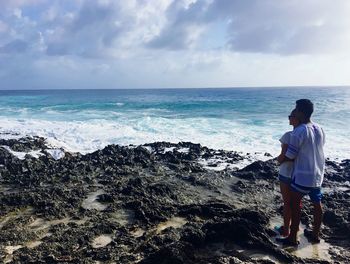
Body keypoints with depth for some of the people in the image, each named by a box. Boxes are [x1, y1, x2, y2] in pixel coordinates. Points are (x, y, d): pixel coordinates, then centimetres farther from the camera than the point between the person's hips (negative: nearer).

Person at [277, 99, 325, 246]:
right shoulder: (320, 129, 2)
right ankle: (315, 234, 34)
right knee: (317, 204, 18)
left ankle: (292, 238, 15)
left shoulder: (298, 132, -21)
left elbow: (290, 156, -17)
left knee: (295, 205, 6)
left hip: (302, 176, -7)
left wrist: (280, 161, 4)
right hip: (318, 175, 7)